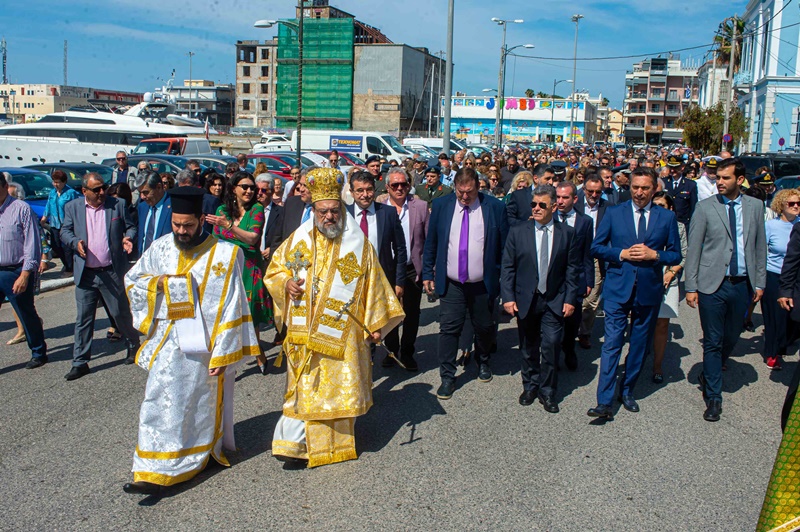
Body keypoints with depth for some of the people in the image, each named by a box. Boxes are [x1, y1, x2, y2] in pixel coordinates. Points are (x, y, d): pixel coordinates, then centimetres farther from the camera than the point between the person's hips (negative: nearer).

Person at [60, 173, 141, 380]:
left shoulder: (118, 204, 1)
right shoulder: (72, 207, 4)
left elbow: (131, 227, 7)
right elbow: (65, 232, 7)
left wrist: (128, 239, -15)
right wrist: (76, 242, -14)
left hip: (113, 272, -1)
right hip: (85, 274, 2)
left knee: (121, 313, 9)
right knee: (83, 319, 6)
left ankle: (133, 346, 32)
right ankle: (80, 362, 14)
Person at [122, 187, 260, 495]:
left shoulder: (223, 254, -10)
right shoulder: (161, 248, 2)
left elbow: (230, 307, -10)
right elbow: (131, 279, 15)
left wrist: (223, 353, -12)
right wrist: (157, 283, -8)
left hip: (204, 346, -3)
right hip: (168, 343, 3)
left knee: (201, 405, 9)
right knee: (161, 404, 3)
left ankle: (203, 452, 27)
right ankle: (156, 473, 15)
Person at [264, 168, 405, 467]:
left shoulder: (358, 244, 0)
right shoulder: (299, 239, 4)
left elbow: (372, 285, 4)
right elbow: (274, 270, 12)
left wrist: (375, 323, 3)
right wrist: (286, 283, -10)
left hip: (343, 333, -1)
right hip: (304, 332, 1)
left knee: (341, 385, 7)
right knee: (304, 387, 3)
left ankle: (339, 438, 24)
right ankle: (294, 442, 11)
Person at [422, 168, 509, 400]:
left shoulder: (495, 207, -5)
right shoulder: (441, 205, -1)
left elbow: (504, 246, -2)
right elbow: (431, 242, 5)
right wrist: (427, 274, 4)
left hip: (484, 284, 0)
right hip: (451, 284, 0)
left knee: (485, 328, 14)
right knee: (449, 329, -1)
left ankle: (483, 362, 42)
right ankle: (447, 378, 11)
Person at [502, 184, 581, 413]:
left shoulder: (567, 233, 1)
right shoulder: (518, 232, 0)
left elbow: (573, 269, 3)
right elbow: (507, 267, 0)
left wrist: (570, 299, -3)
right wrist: (508, 297, -7)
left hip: (554, 301, -1)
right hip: (525, 300, 1)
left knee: (551, 345, -8)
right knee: (528, 348, 11)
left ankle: (547, 391, 9)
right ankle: (530, 386, 30)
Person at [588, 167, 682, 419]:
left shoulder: (667, 217, 4)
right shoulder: (614, 213, 2)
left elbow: (676, 255, 6)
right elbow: (596, 247, 3)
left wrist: (654, 255, -13)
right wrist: (621, 254, -13)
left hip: (649, 289, 2)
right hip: (618, 288, -2)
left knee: (639, 345, 12)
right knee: (612, 344, -7)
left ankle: (627, 391, 30)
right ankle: (604, 402, -6)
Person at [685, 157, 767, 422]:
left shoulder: (755, 206, 6)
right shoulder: (705, 207, -3)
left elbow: (760, 246, 10)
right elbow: (693, 249, -3)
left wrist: (759, 282, 8)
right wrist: (691, 287, -7)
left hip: (742, 284, 3)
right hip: (712, 284, -3)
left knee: (731, 338, 14)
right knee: (713, 341, 3)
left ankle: (709, 375, 41)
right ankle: (713, 397, 15)